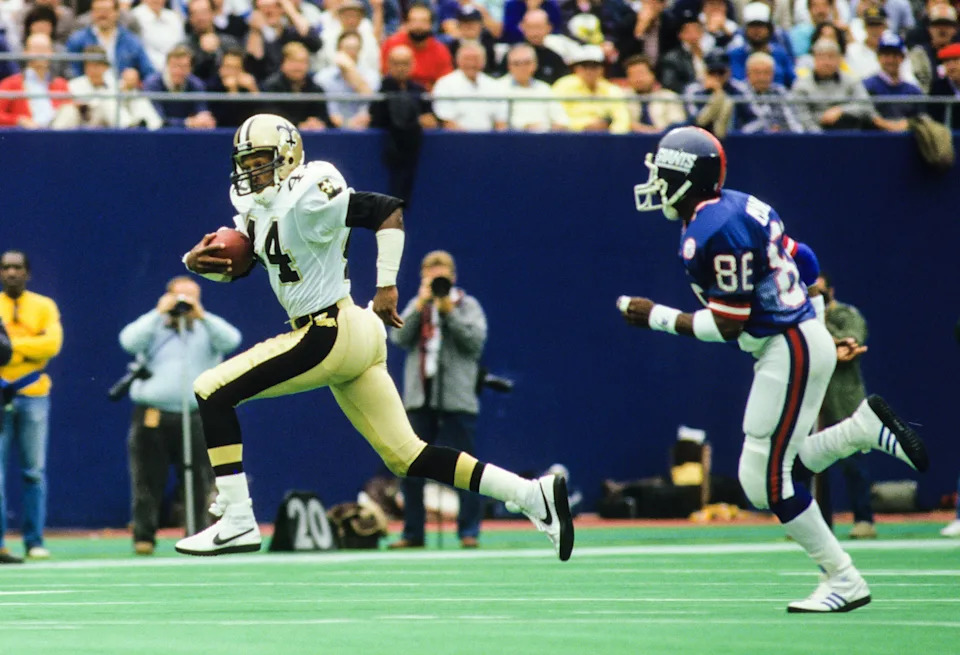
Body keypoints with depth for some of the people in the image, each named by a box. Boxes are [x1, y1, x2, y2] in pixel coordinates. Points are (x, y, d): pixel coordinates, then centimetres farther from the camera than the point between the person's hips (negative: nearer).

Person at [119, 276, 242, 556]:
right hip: (153, 416, 0)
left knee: (200, 481, -4)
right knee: (148, 482, -1)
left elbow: (231, 340, -5)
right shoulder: (152, 328, 12)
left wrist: (202, 316, -9)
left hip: (196, 419, 0)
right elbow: (129, 341, -7)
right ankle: (144, 538, 3)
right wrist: (158, 313, -8)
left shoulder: (207, 330, 13)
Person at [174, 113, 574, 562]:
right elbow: (232, 266, 20)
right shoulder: (260, 209, 14)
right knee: (406, 457, 8)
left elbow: (388, 210, -17)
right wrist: (198, 261, -1)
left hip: (331, 336, -10)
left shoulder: (306, 200, -13)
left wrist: (386, 286, -15)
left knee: (211, 391, -8)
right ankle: (533, 495, 6)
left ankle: (237, 521, -9)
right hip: (352, 340, 10)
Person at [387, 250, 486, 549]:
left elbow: (475, 341, -9)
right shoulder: (416, 306, 13)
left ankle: (469, 531, 0)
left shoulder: (468, 305, 4)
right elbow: (399, 337, -2)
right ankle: (413, 532, 10)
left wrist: (449, 311, -14)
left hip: (457, 398, -4)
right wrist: (421, 305, -10)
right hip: (419, 398, 4)